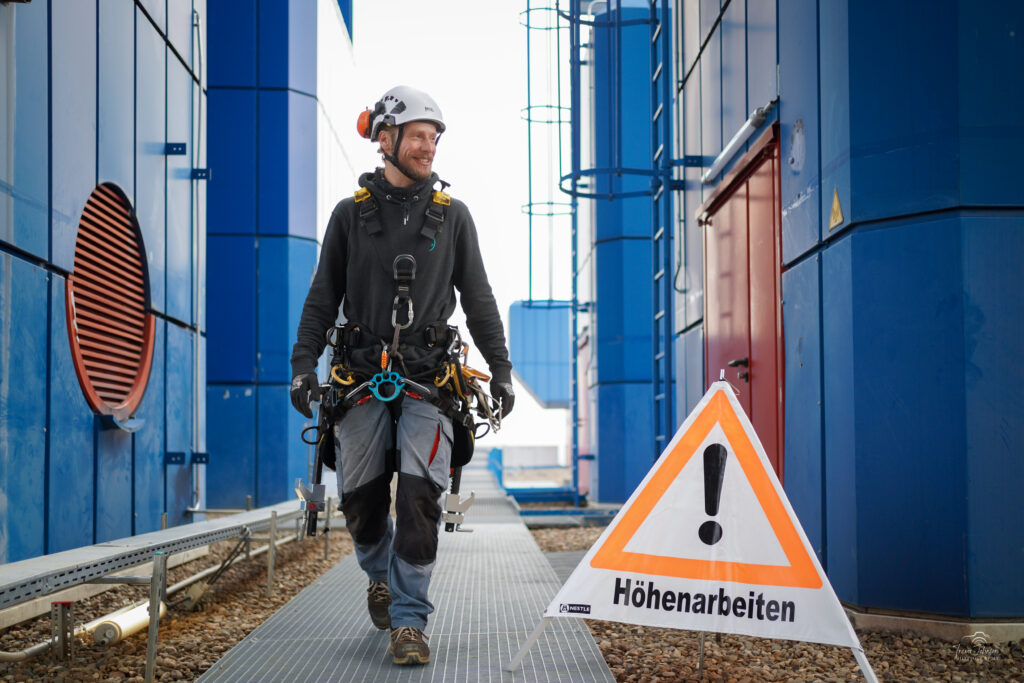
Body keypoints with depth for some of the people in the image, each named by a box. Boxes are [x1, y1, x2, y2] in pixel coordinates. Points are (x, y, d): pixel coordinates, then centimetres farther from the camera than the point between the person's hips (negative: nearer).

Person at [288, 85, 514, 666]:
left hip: (428, 377, -1)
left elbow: (478, 298, 11)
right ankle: (381, 576, 34)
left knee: (420, 493, -13)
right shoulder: (351, 213, 6)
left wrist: (501, 368, 5)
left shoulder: (452, 215, 7)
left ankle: (409, 619, -3)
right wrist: (304, 364, -1)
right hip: (362, 375, 1)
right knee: (361, 496, 3)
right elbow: (323, 297, 8)